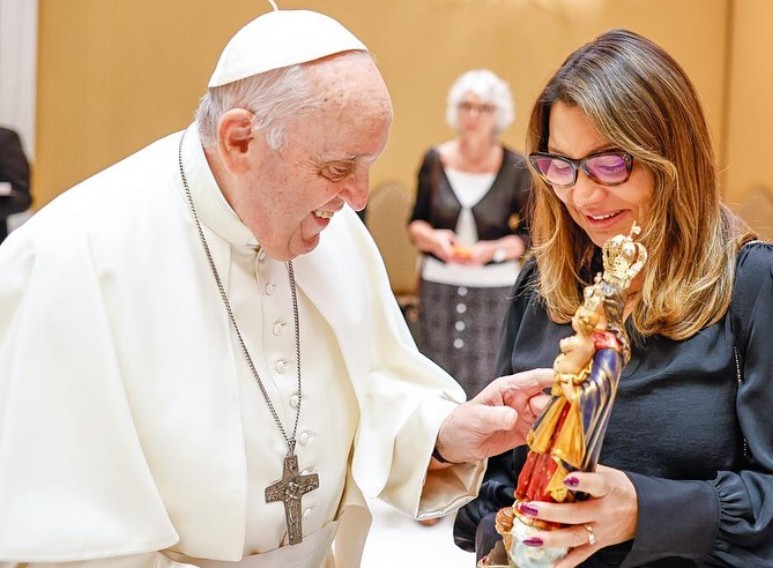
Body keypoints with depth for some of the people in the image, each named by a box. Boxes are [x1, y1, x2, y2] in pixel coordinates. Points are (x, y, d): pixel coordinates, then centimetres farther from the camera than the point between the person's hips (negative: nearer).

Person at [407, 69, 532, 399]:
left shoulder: (516, 168, -3)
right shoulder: (435, 160, 3)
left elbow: (529, 235, 0)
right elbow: (416, 223, 10)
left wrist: (492, 250, -16)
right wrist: (432, 238, -11)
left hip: (495, 286, -2)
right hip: (438, 284, 2)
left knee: (488, 380, -5)